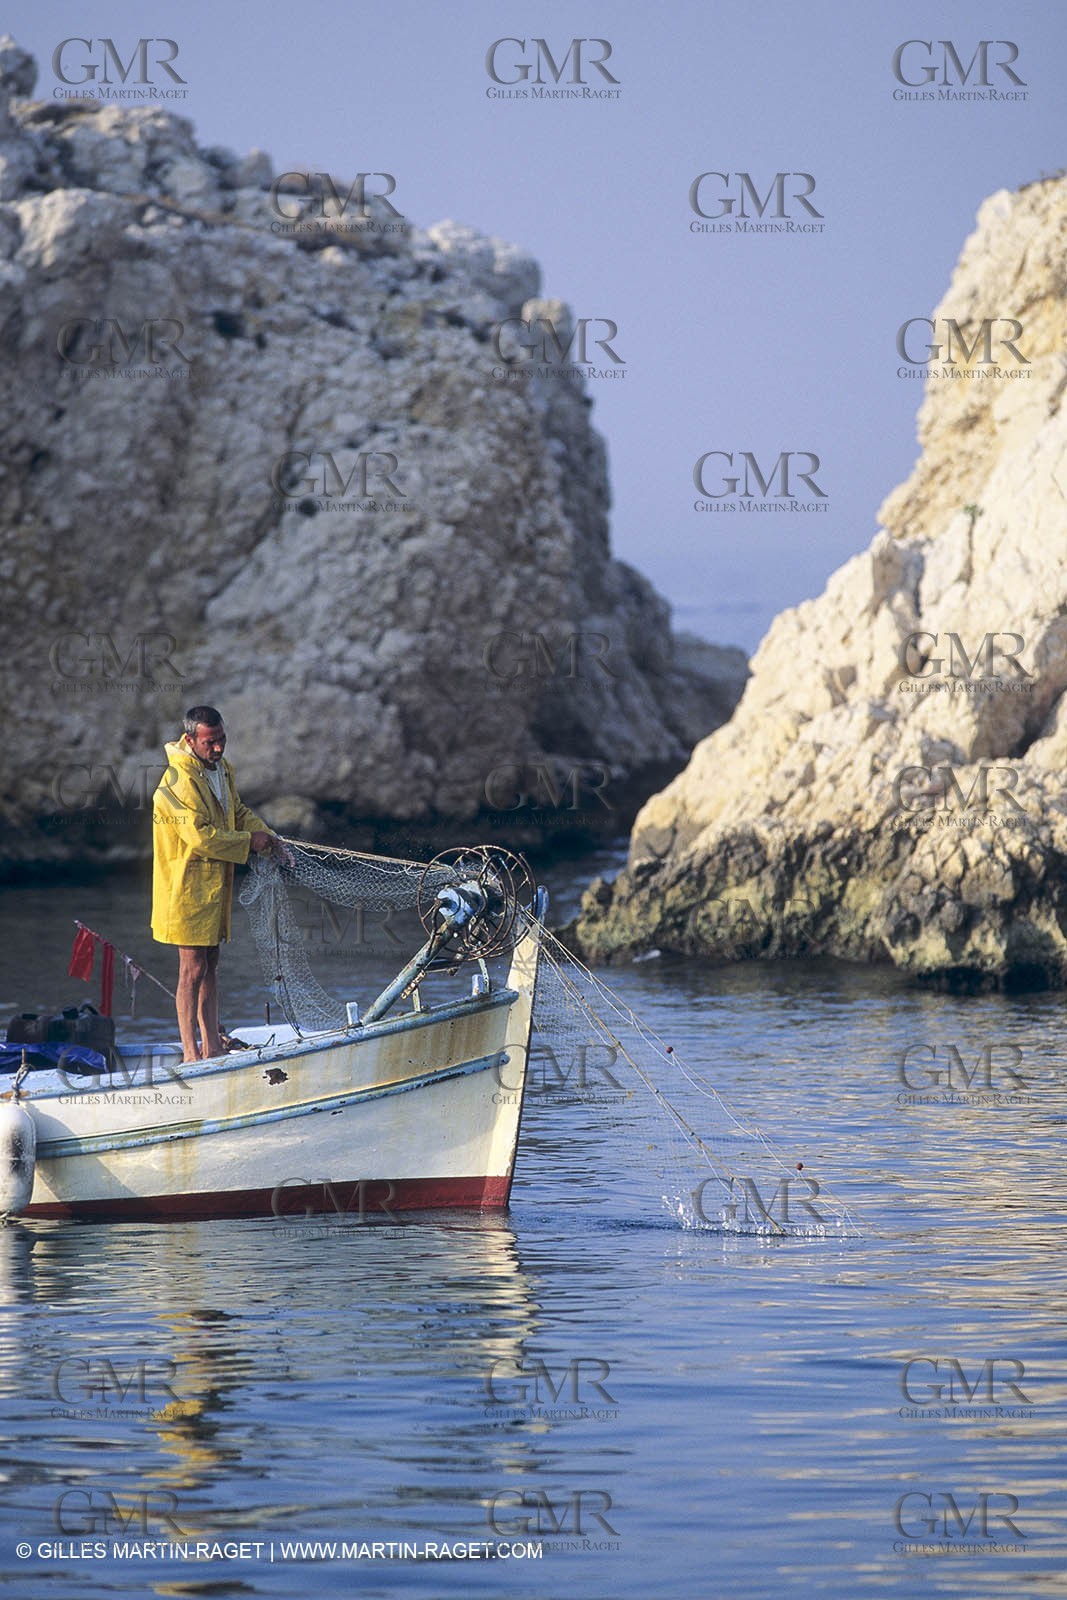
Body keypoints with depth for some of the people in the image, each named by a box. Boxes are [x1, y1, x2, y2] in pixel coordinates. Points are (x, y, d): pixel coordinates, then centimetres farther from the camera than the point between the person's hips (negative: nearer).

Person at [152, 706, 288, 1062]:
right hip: (188, 887, -9)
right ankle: (191, 1052, -2)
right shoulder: (179, 781, -21)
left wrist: (268, 837, 2)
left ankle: (212, 1045, 21)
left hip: (214, 886, 9)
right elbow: (200, 836, -25)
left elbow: (238, 812, 20)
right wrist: (249, 842, -16)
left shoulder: (221, 769, 9)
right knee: (193, 968, -6)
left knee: (210, 965, 14)